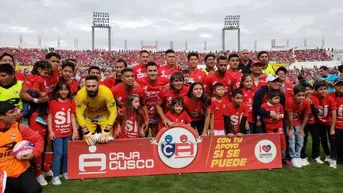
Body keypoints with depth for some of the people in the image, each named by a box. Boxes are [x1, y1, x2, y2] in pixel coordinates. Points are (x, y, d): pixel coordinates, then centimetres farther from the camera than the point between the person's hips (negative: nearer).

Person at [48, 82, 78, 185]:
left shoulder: (71, 102, 4)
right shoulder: (52, 102, -3)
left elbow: (73, 117, 5)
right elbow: (49, 117, -1)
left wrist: (75, 131, 0)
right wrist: (50, 131, -7)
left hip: (68, 133, 3)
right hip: (57, 133, -3)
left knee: (66, 153, 13)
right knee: (58, 153, -6)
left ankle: (65, 171, 29)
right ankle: (55, 176, 2)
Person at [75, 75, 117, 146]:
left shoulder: (106, 92, -34)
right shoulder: (80, 94, -28)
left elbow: (113, 113, -26)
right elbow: (79, 115, -19)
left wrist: (106, 132, -33)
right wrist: (87, 133, -28)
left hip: (105, 116, -1)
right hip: (89, 117, 1)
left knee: (107, 140, -5)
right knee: (87, 141, -1)